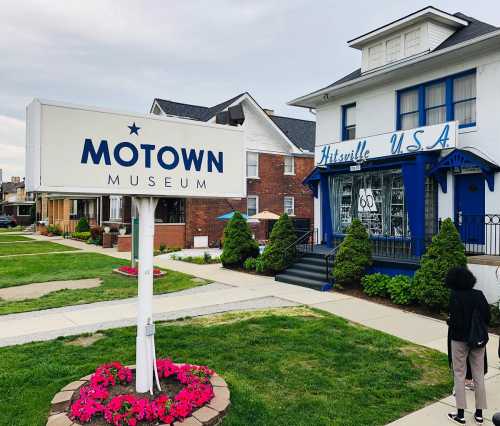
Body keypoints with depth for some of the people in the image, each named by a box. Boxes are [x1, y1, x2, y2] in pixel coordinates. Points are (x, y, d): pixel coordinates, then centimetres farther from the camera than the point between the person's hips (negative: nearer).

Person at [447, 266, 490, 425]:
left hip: (460, 339, -4)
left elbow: (456, 320, -21)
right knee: (479, 375, 14)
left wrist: (449, 323, 0)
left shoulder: (455, 295, -16)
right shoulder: (479, 294, -2)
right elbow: (487, 317, -1)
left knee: (459, 375, 7)